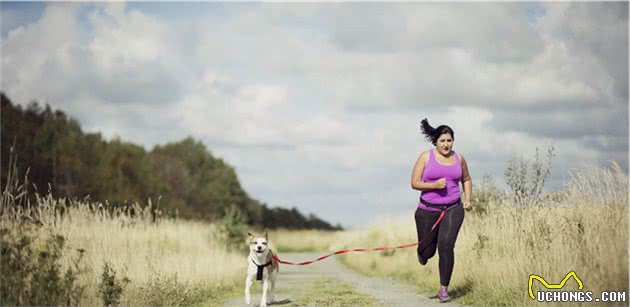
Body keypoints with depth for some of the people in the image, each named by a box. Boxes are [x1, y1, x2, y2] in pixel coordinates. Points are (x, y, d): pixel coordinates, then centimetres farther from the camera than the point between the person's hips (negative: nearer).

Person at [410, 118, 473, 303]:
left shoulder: (458, 158, 6)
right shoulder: (425, 157, -3)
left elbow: (467, 180, 22)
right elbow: (414, 183, -5)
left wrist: (467, 199, 6)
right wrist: (434, 185, -20)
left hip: (453, 209, 1)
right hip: (428, 210, -1)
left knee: (446, 246, -18)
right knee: (427, 251, 6)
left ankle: (444, 289, -6)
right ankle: (423, 252, 48)